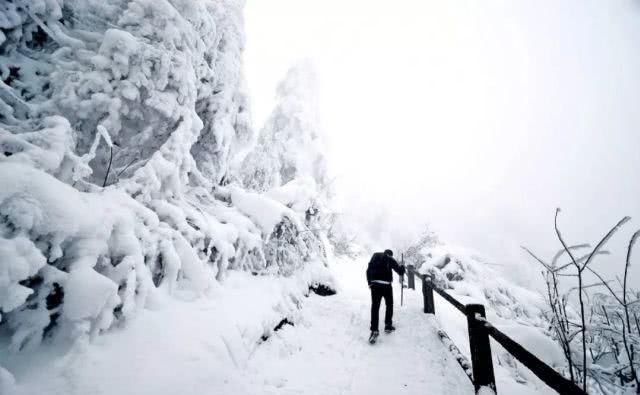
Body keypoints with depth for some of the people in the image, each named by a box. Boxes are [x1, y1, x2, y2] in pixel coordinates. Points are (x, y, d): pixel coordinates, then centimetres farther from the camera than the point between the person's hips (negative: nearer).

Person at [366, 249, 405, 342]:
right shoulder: (390, 259, 5)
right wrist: (402, 267, 27)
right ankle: (388, 325, 24)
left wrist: (370, 282, 19)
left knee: (375, 307, 0)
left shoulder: (375, 257, 16)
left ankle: (374, 330, -8)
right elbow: (400, 271, 6)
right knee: (389, 305, 20)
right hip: (386, 285, -2)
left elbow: (368, 270, 14)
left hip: (374, 284, 3)